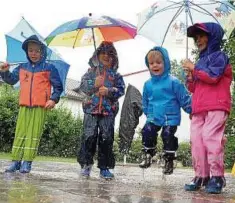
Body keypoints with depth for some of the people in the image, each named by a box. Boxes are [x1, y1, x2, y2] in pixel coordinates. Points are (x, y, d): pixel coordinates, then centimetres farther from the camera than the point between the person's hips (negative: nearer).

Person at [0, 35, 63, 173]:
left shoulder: (49, 68, 3)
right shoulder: (22, 68, 13)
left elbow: (58, 86, 5)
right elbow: (11, 80, 21)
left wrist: (53, 99, -10)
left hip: (40, 107, -3)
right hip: (24, 106, 3)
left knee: (34, 134, -5)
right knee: (20, 133, 1)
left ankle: (27, 162, -4)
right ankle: (16, 161, 3)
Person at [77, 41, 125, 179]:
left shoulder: (115, 74, 8)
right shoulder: (92, 71, 8)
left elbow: (121, 90, 1)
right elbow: (83, 86, 0)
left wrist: (109, 91, -14)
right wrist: (94, 84, -17)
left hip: (108, 110, 1)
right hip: (91, 109, 0)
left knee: (107, 138, 2)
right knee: (89, 137, -2)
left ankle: (104, 167, 10)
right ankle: (86, 164, 9)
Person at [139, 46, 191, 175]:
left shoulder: (173, 82, -8)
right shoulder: (148, 84, 6)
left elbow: (184, 98, -4)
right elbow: (145, 101, 21)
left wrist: (192, 111, -4)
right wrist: (147, 113, 23)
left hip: (170, 117, -4)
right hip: (153, 117, 4)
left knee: (168, 136, -7)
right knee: (147, 132, -10)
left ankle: (169, 161, 11)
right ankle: (148, 156, 10)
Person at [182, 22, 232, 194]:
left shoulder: (219, 56, 3)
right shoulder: (201, 61, 25)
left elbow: (213, 76, -15)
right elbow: (194, 88, 25)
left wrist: (194, 68, -5)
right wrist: (190, 77, 4)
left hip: (216, 107, -8)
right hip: (199, 108, 8)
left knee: (211, 138, -16)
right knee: (196, 140, 1)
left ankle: (217, 177, -12)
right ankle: (201, 176, 4)